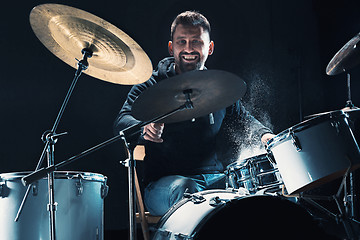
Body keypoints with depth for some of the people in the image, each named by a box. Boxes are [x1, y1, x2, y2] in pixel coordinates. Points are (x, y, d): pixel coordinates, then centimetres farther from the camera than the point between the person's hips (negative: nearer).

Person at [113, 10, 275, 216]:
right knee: (182, 190, -39)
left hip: (215, 178, 4)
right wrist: (144, 128, -39)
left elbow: (242, 117, 29)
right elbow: (122, 122, -14)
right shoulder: (152, 86, 0)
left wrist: (263, 134, 5)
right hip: (165, 182, -4)